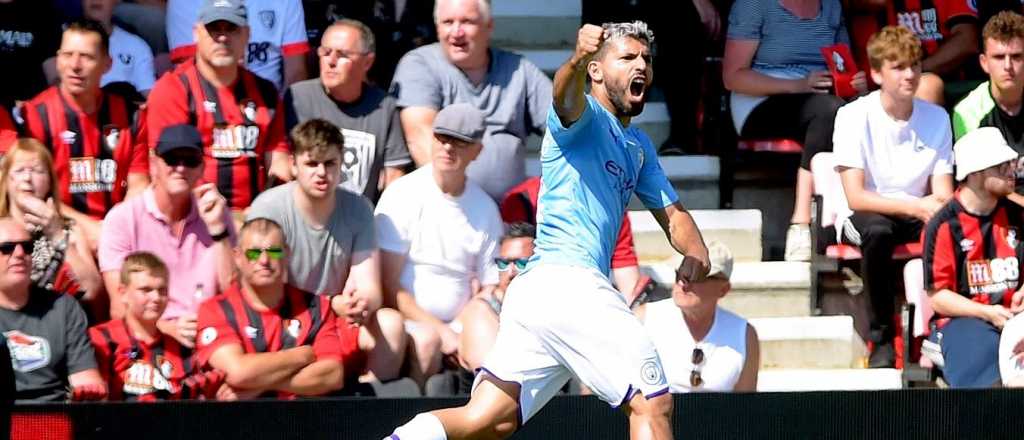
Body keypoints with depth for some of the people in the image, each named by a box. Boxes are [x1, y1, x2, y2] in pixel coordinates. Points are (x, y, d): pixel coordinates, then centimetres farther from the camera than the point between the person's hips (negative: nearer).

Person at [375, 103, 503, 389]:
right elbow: (388, 286, -8)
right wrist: (441, 331, -16)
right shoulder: (404, 195, -4)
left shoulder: (485, 208, 10)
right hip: (407, 320, -4)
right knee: (426, 340, -36)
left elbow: (489, 290, 12)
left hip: (457, 325, 4)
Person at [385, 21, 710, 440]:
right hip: (568, 280, -9)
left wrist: (695, 254, 6)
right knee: (652, 405, -8)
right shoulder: (586, 118, 0)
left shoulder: (639, 147, 28)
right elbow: (566, 95, -24)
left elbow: (672, 214, 31)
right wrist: (577, 59, -49)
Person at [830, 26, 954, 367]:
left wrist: (939, 207, -28)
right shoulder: (854, 116, -12)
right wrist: (916, 206, -28)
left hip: (918, 215, 3)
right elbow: (856, 197, -18)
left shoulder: (936, 118, 0)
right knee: (877, 230, -38)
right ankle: (882, 337, -27)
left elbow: (943, 194, -3)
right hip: (862, 217, -3)